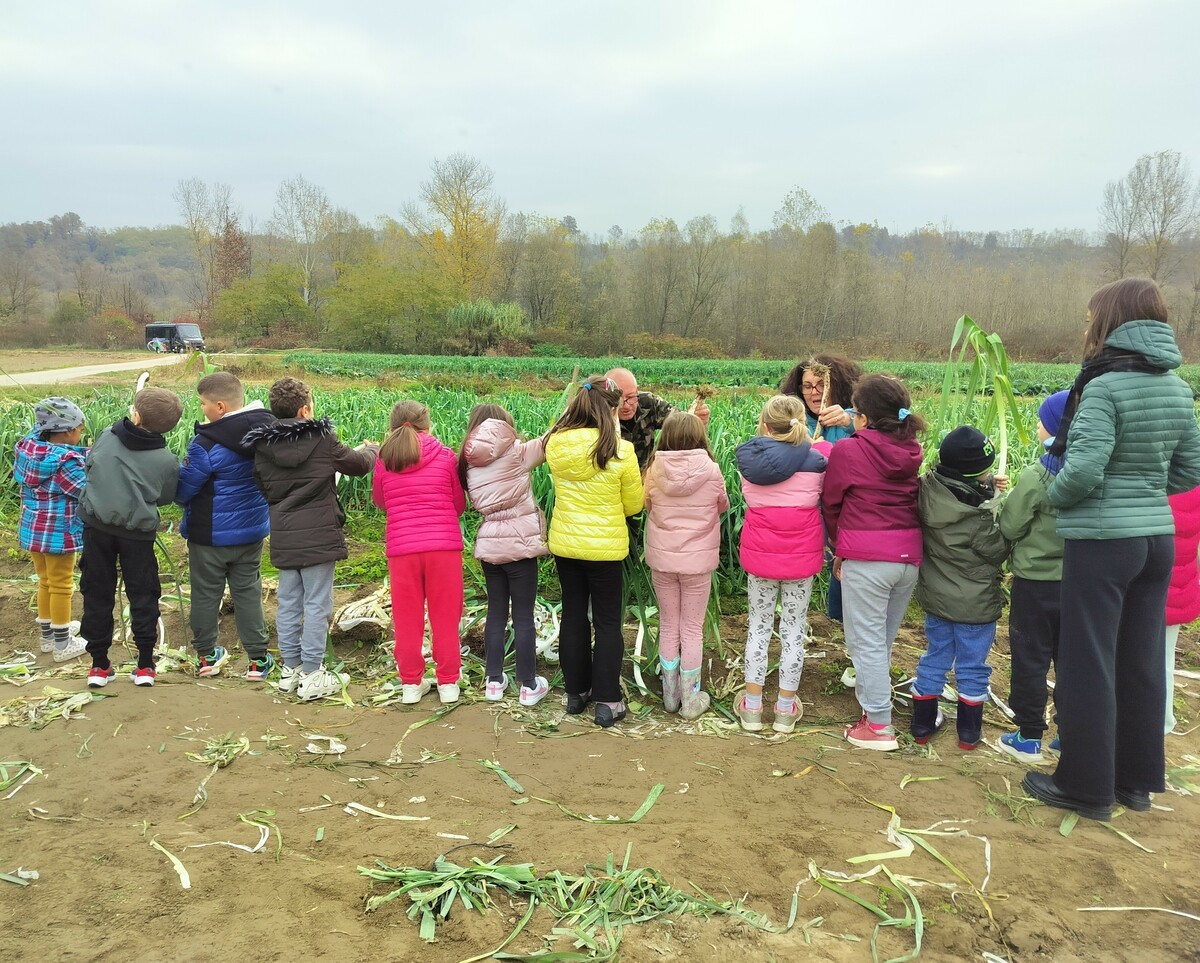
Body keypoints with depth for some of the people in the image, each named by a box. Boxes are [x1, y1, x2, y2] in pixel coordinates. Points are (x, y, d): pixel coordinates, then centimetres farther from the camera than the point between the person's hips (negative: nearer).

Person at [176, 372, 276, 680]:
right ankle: (258, 659, 15)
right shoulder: (266, 430, -5)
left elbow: (182, 490, -12)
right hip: (252, 529, 5)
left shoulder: (206, 443, -22)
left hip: (210, 533, -5)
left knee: (206, 594, 12)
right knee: (248, 592, 13)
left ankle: (207, 657, 25)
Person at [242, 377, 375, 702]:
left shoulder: (262, 447, 0)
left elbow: (262, 487, 11)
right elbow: (359, 464, 3)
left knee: (288, 603, 14)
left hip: (283, 538, 5)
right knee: (317, 605, 2)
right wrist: (369, 450, 25)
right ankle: (312, 675, 6)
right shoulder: (323, 439, -10)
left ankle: (290, 668, 24)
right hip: (318, 537, -4)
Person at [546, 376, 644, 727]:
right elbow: (634, 505, -5)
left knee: (573, 616, 17)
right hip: (605, 548, -4)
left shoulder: (555, 444, -7)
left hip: (564, 543, 4)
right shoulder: (620, 451, -18)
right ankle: (607, 701, 14)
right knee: (607, 623, 9)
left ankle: (576, 691, 28)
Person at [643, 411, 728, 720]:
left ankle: (670, 696, 27)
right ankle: (691, 700, 19)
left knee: (668, 627, 16)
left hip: (661, 558, 2)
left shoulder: (654, 470, -9)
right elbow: (723, 507, 5)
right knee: (692, 630, 10)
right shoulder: (711, 471, -12)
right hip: (698, 560, -2)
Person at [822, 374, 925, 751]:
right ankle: (873, 702, 31)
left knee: (866, 641, 3)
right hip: (909, 554, 6)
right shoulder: (912, 451, 5)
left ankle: (880, 726, 7)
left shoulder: (847, 450, -9)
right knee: (883, 639, 19)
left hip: (866, 558, -6)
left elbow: (831, 503, 2)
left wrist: (838, 547, 16)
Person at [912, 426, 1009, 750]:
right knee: (972, 667, 11)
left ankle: (923, 724, 28)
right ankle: (969, 731, 25)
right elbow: (997, 550, -14)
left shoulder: (929, 490, -11)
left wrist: (988, 486, -4)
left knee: (934, 658, 18)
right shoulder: (978, 514, -27)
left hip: (936, 597, 6)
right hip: (976, 602, -5)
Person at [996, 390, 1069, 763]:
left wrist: (1005, 501, 5)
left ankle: (1029, 738, 16)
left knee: (1030, 659, 7)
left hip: (1035, 582, -5)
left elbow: (1009, 527, -12)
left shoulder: (1036, 476, -19)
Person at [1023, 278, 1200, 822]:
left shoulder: (1105, 386, -16)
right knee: (1142, 662, 16)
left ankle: (1086, 786, 15)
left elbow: (1084, 470, -23)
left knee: (1088, 665, 4)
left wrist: (1054, 495, -5)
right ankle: (1136, 778, 29)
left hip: (1102, 541, -7)